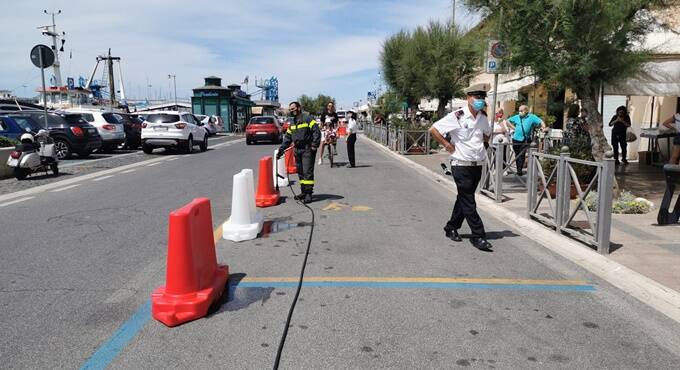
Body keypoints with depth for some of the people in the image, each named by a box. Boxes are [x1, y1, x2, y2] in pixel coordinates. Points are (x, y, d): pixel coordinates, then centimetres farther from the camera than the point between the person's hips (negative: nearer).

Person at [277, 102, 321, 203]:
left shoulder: (307, 119, -6)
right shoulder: (292, 123, 18)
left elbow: (317, 131, -13)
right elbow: (287, 138, 20)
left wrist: (314, 145, -20)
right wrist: (281, 149, 14)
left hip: (308, 150, -8)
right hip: (297, 150, 8)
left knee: (307, 172, -9)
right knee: (300, 172, 11)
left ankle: (308, 193, -6)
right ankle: (303, 192, 20)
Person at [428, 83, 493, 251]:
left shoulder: (483, 117, 9)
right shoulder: (457, 116, -12)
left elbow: (487, 134, 30)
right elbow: (433, 130, -11)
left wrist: (483, 144, 13)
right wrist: (447, 145, -10)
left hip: (477, 166, 7)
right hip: (461, 166, -7)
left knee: (464, 199, 15)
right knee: (469, 203, -4)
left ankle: (451, 228, 30)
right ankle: (478, 236, 2)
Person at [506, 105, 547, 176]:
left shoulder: (532, 117, 1)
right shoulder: (517, 117, 12)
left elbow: (541, 122, -5)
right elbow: (508, 121, 22)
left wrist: (544, 128, -23)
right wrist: (514, 128, 10)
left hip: (525, 140, -4)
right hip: (516, 139, 4)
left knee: (522, 155, -9)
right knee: (517, 155, 10)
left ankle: (520, 170, -7)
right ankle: (518, 169, 20)